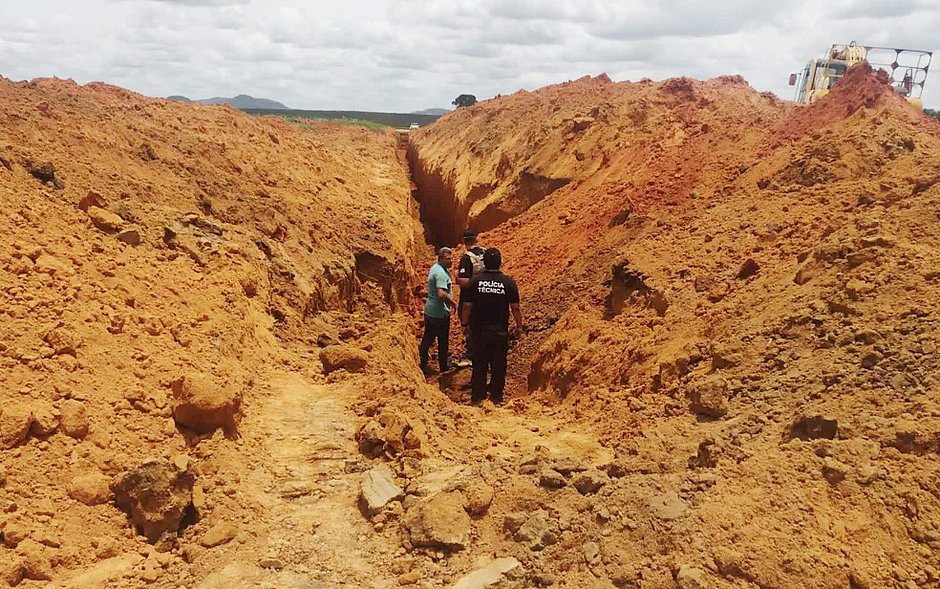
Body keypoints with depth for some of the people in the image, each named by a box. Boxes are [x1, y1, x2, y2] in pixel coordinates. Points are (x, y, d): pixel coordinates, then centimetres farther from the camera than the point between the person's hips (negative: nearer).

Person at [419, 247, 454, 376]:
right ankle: (444, 367, 20)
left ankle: (422, 365, 21)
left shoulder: (435, 268, 8)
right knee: (443, 342, 7)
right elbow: (442, 294, -33)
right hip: (440, 313, -9)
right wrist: (452, 301, -18)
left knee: (427, 340, 14)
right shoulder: (441, 273, -23)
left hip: (429, 311, 9)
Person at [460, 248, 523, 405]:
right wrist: (519, 325, 9)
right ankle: (496, 397, 19)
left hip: (479, 331, 1)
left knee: (479, 364, 11)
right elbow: (515, 308, -5)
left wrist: (464, 323, 10)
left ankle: (477, 396, 18)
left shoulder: (474, 281, -7)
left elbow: (467, 306, -5)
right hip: (500, 331, 0)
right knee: (498, 365, 11)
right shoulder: (508, 282, -8)